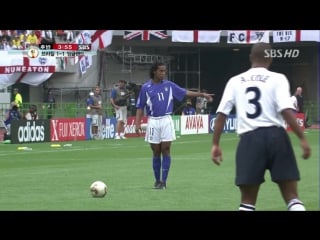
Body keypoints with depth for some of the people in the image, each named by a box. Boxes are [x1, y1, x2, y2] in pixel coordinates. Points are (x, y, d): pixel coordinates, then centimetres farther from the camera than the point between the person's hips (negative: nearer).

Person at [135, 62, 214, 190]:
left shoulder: (169, 85, 6)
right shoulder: (145, 87, 2)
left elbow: (185, 93, 7)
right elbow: (140, 107, 3)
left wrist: (202, 94, 0)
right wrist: (137, 123, -5)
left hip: (166, 120, 1)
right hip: (153, 121, -1)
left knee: (166, 150, -4)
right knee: (156, 152, 4)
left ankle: (163, 181, -3)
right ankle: (157, 180, 15)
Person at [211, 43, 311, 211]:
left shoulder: (235, 81, 11)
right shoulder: (277, 79, 2)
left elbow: (221, 114, 6)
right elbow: (286, 110, -12)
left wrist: (215, 144, 12)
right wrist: (302, 138, -10)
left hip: (249, 140, 2)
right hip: (276, 136, -2)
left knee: (247, 201, 10)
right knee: (292, 197, 2)